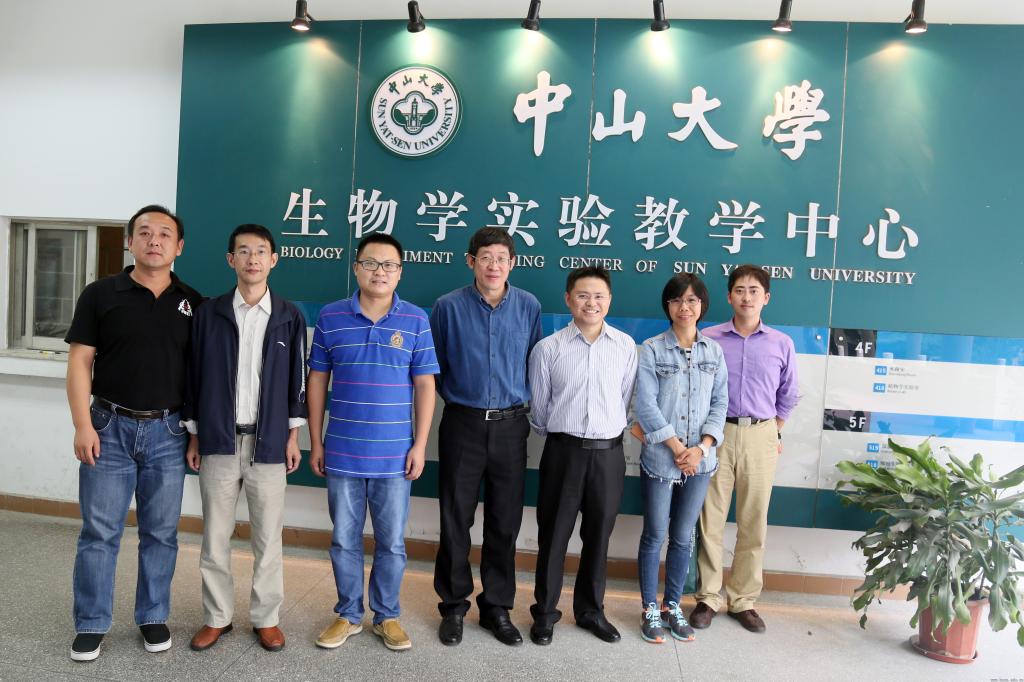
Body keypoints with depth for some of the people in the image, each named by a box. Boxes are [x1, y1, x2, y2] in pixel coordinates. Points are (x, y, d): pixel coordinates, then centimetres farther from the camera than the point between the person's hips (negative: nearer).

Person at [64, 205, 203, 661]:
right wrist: (83, 425, -9)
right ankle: (91, 624, 21)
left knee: (161, 533, 10)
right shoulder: (101, 294, 1)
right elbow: (80, 362, -1)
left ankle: (153, 617, 25)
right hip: (110, 427, -1)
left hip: (168, 432, 1)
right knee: (99, 532, 6)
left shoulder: (193, 303, 5)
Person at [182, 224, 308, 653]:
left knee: (268, 536, 7)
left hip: (268, 443, -1)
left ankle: (266, 618, 22)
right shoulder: (209, 313, 3)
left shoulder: (289, 316, 2)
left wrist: (293, 435, 2)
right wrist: (194, 437, 5)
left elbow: (297, 380, 5)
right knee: (215, 535, 9)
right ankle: (217, 617, 26)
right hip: (218, 441, 1)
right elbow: (195, 376, 6)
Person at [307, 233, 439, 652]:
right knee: (344, 540, 13)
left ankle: (387, 616, 30)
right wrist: (316, 442, 3)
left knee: (391, 543, 11)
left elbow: (425, 386, -1)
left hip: (394, 455, -1)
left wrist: (420, 445, -5)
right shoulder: (330, 317, 0)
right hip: (342, 453, 1)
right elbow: (317, 381, 5)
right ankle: (348, 614, 32)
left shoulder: (416, 320, -3)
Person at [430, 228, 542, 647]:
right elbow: (435, 365, 7)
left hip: (510, 426, 1)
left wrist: (520, 399, 8)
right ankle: (453, 605, 26)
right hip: (462, 424, -1)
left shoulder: (529, 307, -1)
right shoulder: (449, 306, -5)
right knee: (456, 520, 8)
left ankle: (497, 607, 27)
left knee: (505, 522, 10)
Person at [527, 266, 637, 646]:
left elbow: (624, 399, 9)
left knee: (599, 535, 14)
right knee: (554, 534, 8)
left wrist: (610, 429, 12)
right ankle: (545, 612, 26)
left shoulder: (625, 346, 1)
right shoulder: (548, 348, -4)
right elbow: (539, 406, 4)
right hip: (563, 450, -1)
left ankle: (591, 610, 32)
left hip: (609, 452, 2)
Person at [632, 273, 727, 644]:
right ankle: (650, 609, 22)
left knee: (683, 537, 13)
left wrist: (702, 448, -9)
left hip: (700, 461, 3)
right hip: (660, 459, -3)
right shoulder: (651, 349, -6)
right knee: (655, 536, 7)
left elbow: (720, 404, 4)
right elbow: (645, 405, -10)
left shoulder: (714, 351, 5)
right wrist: (677, 448, -13)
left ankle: (673, 605, 29)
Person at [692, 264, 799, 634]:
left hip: (761, 437, 2)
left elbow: (787, 395, 16)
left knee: (753, 523, 8)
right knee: (710, 519, 3)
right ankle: (708, 598, 17)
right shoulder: (708, 339, 0)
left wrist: (774, 433, 13)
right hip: (717, 434, -1)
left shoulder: (781, 344, 6)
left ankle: (744, 600, 23)